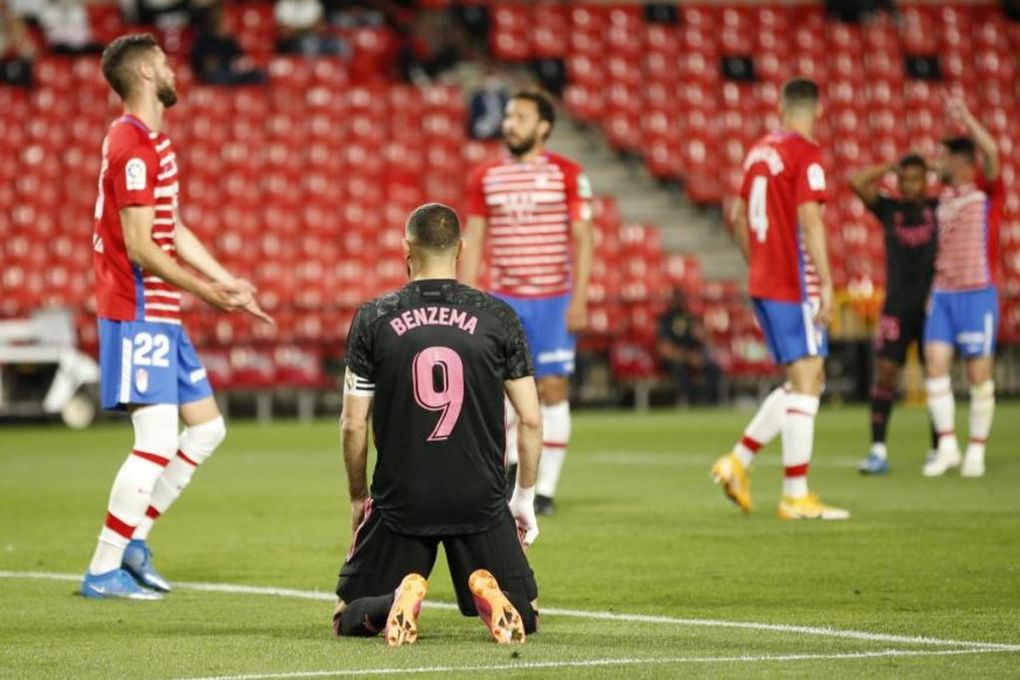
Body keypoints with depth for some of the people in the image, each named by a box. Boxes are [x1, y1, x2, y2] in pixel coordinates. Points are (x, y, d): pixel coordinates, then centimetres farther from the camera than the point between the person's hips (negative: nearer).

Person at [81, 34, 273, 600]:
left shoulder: (152, 142, 16)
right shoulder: (133, 147, -16)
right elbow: (140, 247, -20)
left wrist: (228, 283, 17)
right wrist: (204, 291, -16)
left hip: (162, 316, 10)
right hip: (137, 314, -10)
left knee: (207, 427, 12)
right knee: (157, 442, -12)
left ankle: (132, 538, 16)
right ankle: (103, 571, -6)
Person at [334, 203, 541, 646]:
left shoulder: (373, 319, -1)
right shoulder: (497, 318, 1)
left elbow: (353, 424, 0)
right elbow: (530, 420, 2)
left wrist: (357, 497, 16)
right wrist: (525, 497, 15)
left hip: (399, 501, 0)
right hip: (481, 501, 0)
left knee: (349, 618, 15)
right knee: (523, 617, 15)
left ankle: (400, 597, -18)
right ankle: (487, 591, -20)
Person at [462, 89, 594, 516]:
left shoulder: (567, 175, -2)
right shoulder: (485, 177, 6)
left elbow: (582, 238, -3)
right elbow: (473, 241, 8)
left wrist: (579, 300, -10)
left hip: (555, 301, -2)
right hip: (503, 301, 2)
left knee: (552, 389, -3)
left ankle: (545, 490, 3)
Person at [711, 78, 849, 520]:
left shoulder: (759, 151, 13)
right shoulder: (806, 154, -11)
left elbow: (739, 216, 20)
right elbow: (810, 222, -20)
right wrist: (826, 286, -19)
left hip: (764, 282, 8)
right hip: (795, 287, -8)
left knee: (805, 382, 16)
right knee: (805, 383, -5)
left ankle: (738, 461, 12)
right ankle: (796, 496, -5)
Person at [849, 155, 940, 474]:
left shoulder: (939, 208, 5)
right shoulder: (888, 208, 7)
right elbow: (856, 182, -4)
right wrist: (889, 167, 3)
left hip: (932, 304, 0)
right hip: (897, 305, 0)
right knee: (885, 371, -10)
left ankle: (938, 450, 13)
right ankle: (878, 451, -11)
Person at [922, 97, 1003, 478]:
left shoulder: (986, 192, -3)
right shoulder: (944, 196, 14)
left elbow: (991, 152, -23)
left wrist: (965, 118, -19)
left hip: (977, 294, -6)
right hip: (943, 293, 6)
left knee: (978, 374, -2)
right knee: (935, 364, -5)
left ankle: (976, 451, 6)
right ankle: (947, 445, 1)